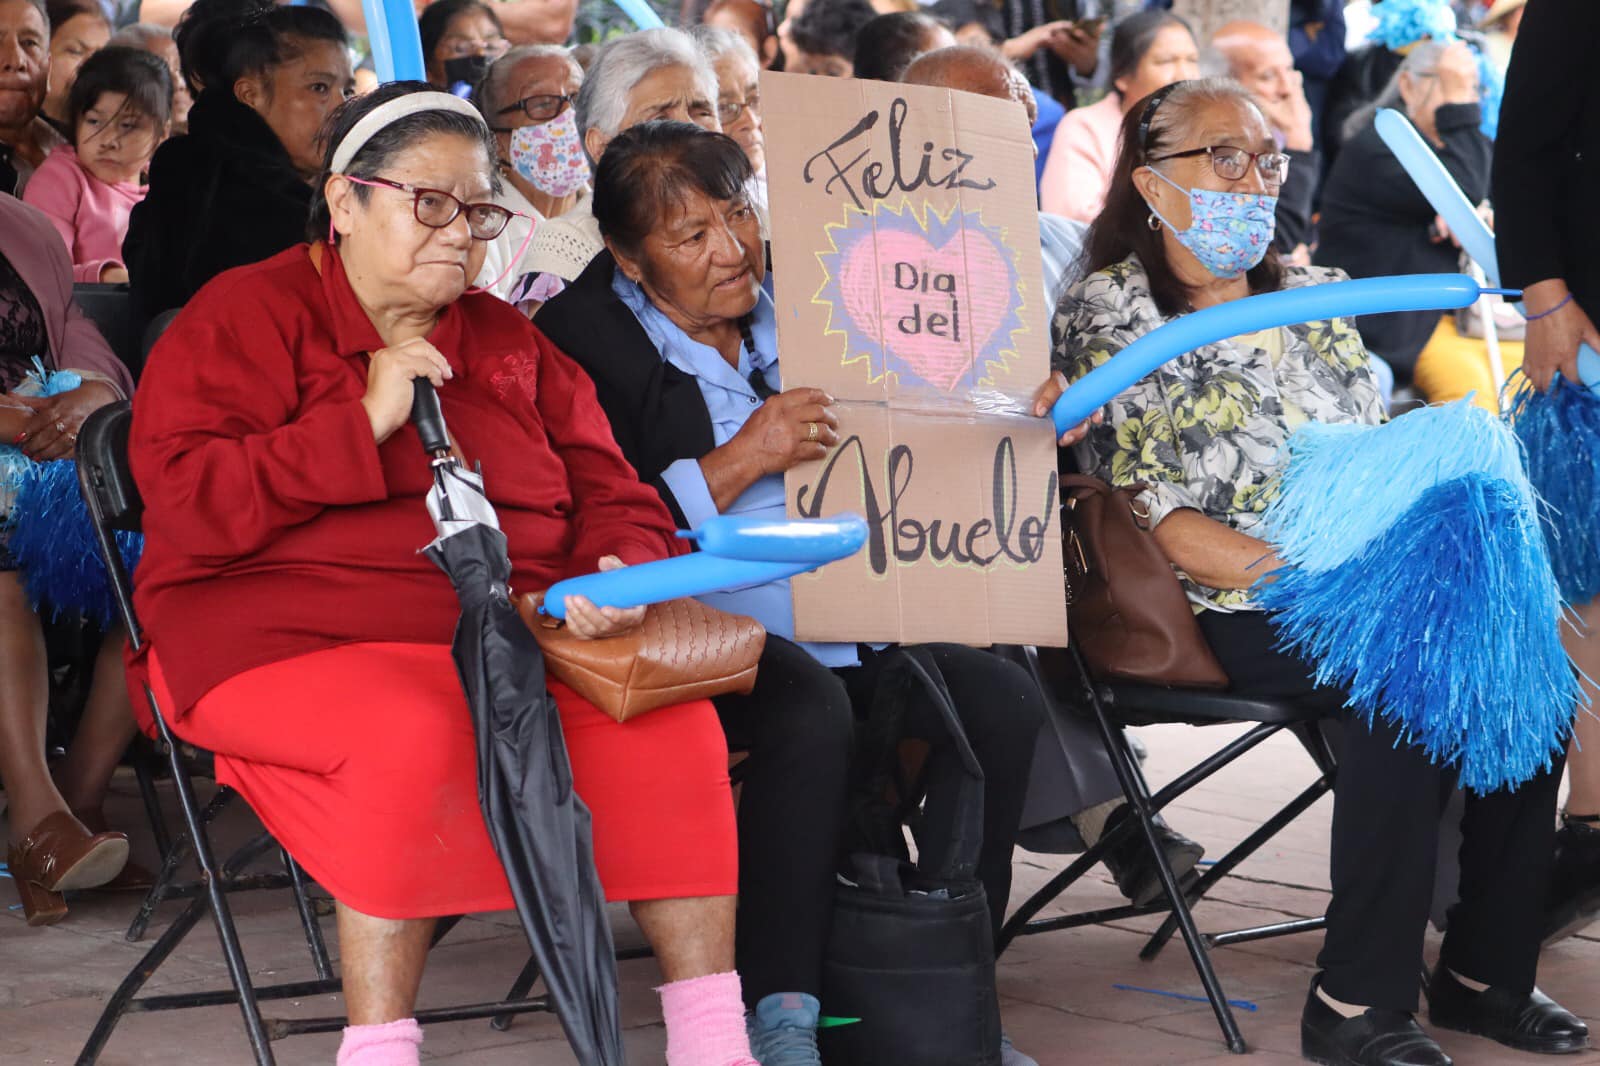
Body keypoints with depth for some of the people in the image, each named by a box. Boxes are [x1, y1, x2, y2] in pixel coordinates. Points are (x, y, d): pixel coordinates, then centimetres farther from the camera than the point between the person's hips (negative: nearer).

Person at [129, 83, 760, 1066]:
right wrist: (365, 421, -12)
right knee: (420, 732, -37)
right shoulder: (247, 317, 4)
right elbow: (187, 506, -9)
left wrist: (622, 570, -7)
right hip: (299, 637, -5)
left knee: (671, 720, -21)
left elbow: (614, 499, 18)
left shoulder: (512, 344, 20)